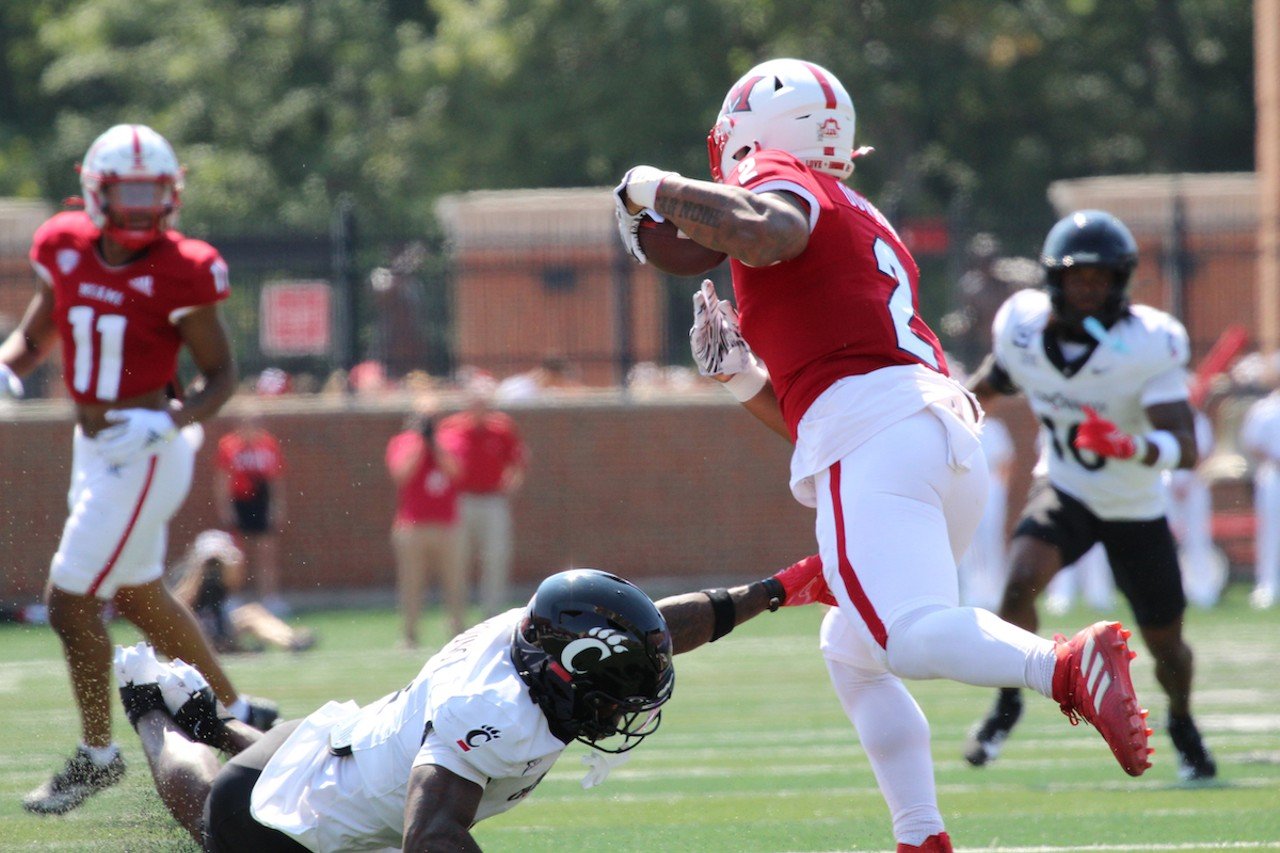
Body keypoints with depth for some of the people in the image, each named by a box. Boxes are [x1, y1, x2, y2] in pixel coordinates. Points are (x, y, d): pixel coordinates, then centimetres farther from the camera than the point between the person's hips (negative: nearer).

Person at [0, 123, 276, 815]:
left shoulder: (180, 272, -18)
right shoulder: (65, 249, -2)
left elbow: (221, 375, -10)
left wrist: (167, 422, -27)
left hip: (144, 456, -7)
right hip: (94, 446, 7)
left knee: (71, 603, -4)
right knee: (139, 597, 21)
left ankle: (97, 755, 15)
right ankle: (234, 711, 41)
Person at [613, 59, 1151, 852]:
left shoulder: (778, 179, 9)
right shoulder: (867, 227, 34)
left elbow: (769, 230, -19)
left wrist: (655, 191, -6)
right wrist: (741, 374, 27)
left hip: (876, 435, -9)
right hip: (954, 434, 9)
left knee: (911, 634, -24)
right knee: (853, 652, 21)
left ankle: (1071, 665, -46)